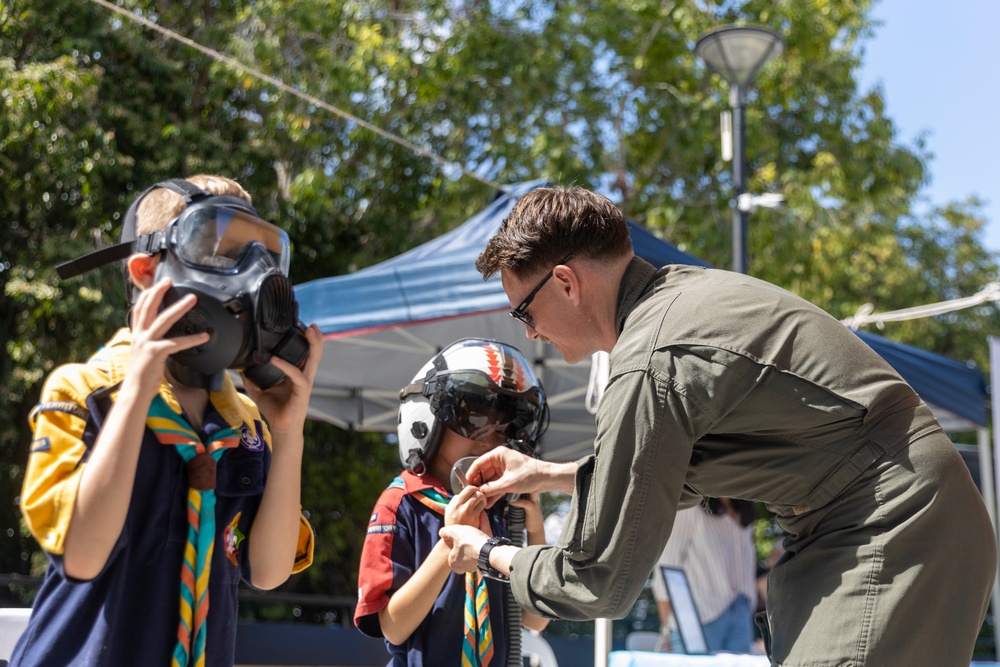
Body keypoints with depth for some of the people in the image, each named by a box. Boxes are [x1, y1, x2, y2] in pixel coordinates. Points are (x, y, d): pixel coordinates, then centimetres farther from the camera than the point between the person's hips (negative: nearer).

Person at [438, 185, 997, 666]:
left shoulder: (651, 366, -21)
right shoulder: (684, 289, 9)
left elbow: (601, 585, -12)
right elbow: (673, 476, 25)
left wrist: (489, 555, 5)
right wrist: (548, 475, 22)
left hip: (889, 536, -10)